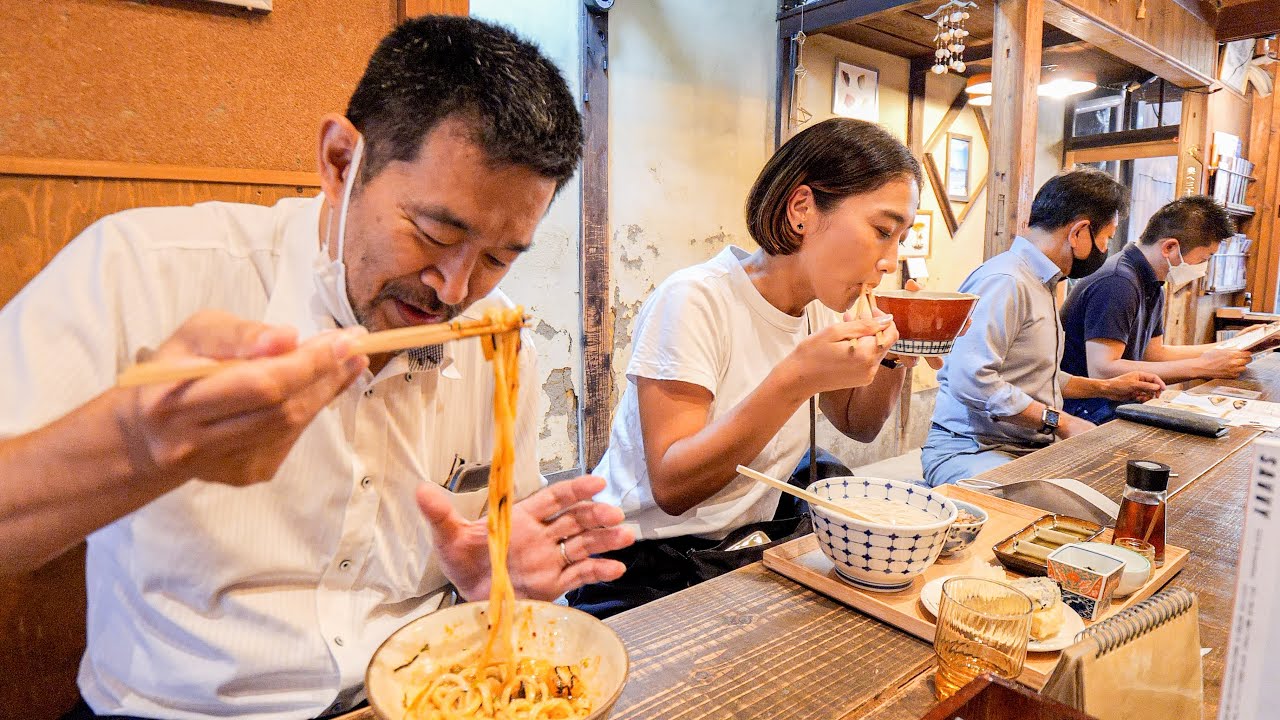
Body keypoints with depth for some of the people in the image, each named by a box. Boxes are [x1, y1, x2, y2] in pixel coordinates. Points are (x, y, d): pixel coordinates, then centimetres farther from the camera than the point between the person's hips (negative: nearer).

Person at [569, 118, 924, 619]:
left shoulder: (816, 309, 2)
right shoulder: (696, 300, -22)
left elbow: (858, 424, 14)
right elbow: (672, 487, -25)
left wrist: (895, 353, -6)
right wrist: (796, 379, -34)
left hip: (747, 548, 7)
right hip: (645, 569, -7)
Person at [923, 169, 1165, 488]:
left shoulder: (1041, 283, 21)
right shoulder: (1004, 281, -16)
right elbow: (971, 380, -28)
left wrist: (1105, 387, 26)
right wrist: (1060, 421, -19)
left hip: (1030, 447, 11)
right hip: (971, 449, -11)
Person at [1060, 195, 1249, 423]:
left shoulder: (1151, 285, 13)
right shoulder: (1117, 284, -21)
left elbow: (1153, 353, 22)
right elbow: (1102, 371, -29)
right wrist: (1200, 367, -23)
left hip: (1115, 403, 10)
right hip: (1083, 410, -10)